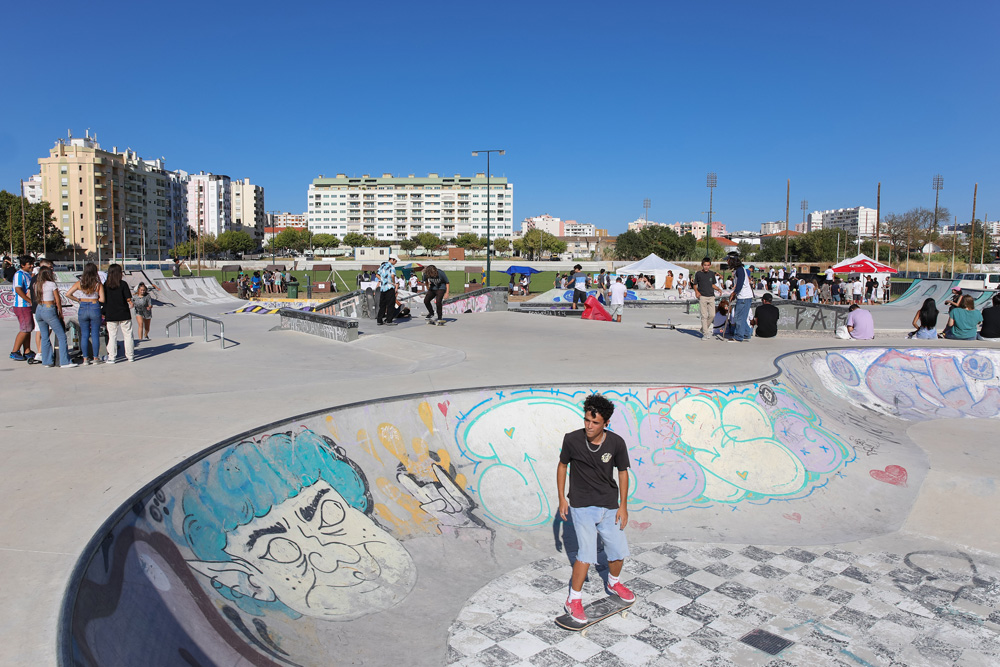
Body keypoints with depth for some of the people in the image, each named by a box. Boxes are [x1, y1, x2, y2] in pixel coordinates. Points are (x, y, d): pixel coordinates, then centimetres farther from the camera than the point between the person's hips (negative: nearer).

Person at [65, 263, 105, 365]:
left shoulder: (79, 283, -1)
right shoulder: (98, 284, -6)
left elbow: (68, 294, -3)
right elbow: (102, 299, -10)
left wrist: (78, 300, 10)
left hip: (83, 309, 2)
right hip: (95, 308, -2)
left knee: (84, 335, 10)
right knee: (95, 334, 6)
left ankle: (85, 358, 12)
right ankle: (95, 358, 9)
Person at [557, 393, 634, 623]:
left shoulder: (616, 443, -10)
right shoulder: (572, 440, -13)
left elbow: (623, 472, 2)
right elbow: (562, 466, 3)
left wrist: (623, 505, 1)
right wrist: (562, 498, 1)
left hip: (609, 506, 3)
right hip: (582, 507, -3)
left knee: (619, 551, 10)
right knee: (587, 553, -13)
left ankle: (613, 583, 41)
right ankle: (574, 600, 6)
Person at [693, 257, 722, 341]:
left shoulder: (712, 273, 10)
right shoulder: (698, 273, -1)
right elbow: (695, 285, 4)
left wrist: (718, 289, 2)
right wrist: (696, 292, -14)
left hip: (711, 296, 4)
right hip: (702, 296, -4)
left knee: (712, 314, 0)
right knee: (704, 315, -6)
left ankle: (704, 328, 21)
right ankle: (705, 333, -1)